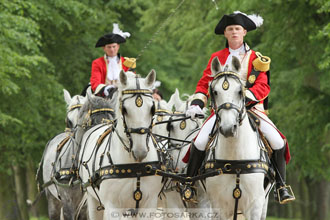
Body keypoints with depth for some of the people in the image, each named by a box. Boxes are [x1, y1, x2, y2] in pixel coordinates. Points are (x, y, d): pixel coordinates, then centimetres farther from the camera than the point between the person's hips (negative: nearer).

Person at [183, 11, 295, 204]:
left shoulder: (256, 58, 8)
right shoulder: (217, 57, 13)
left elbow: (263, 87, -3)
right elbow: (204, 83, 12)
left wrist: (243, 97, -21)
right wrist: (197, 103, -6)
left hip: (251, 108, -1)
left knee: (278, 141, -19)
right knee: (200, 141, -20)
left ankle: (281, 186, -4)